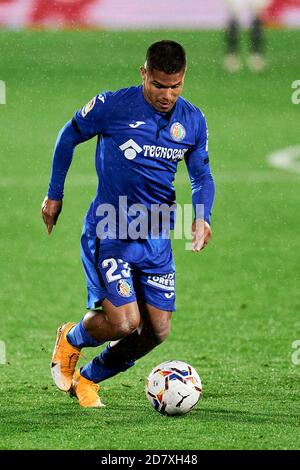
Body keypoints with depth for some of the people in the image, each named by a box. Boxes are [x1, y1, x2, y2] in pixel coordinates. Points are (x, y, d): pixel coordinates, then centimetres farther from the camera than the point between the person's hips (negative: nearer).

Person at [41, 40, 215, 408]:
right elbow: (69, 136, 3)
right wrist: (54, 195, 8)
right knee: (124, 321, -17)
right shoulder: (113, 107, -12)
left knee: (157, 330, 3)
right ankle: (71, 340, 18)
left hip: (156, 236, 5)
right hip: (109, 232, -5)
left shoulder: (193, 121, 1)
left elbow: (202, 176, 12)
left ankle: (88, 378, 26)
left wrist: (202, 217, -8)